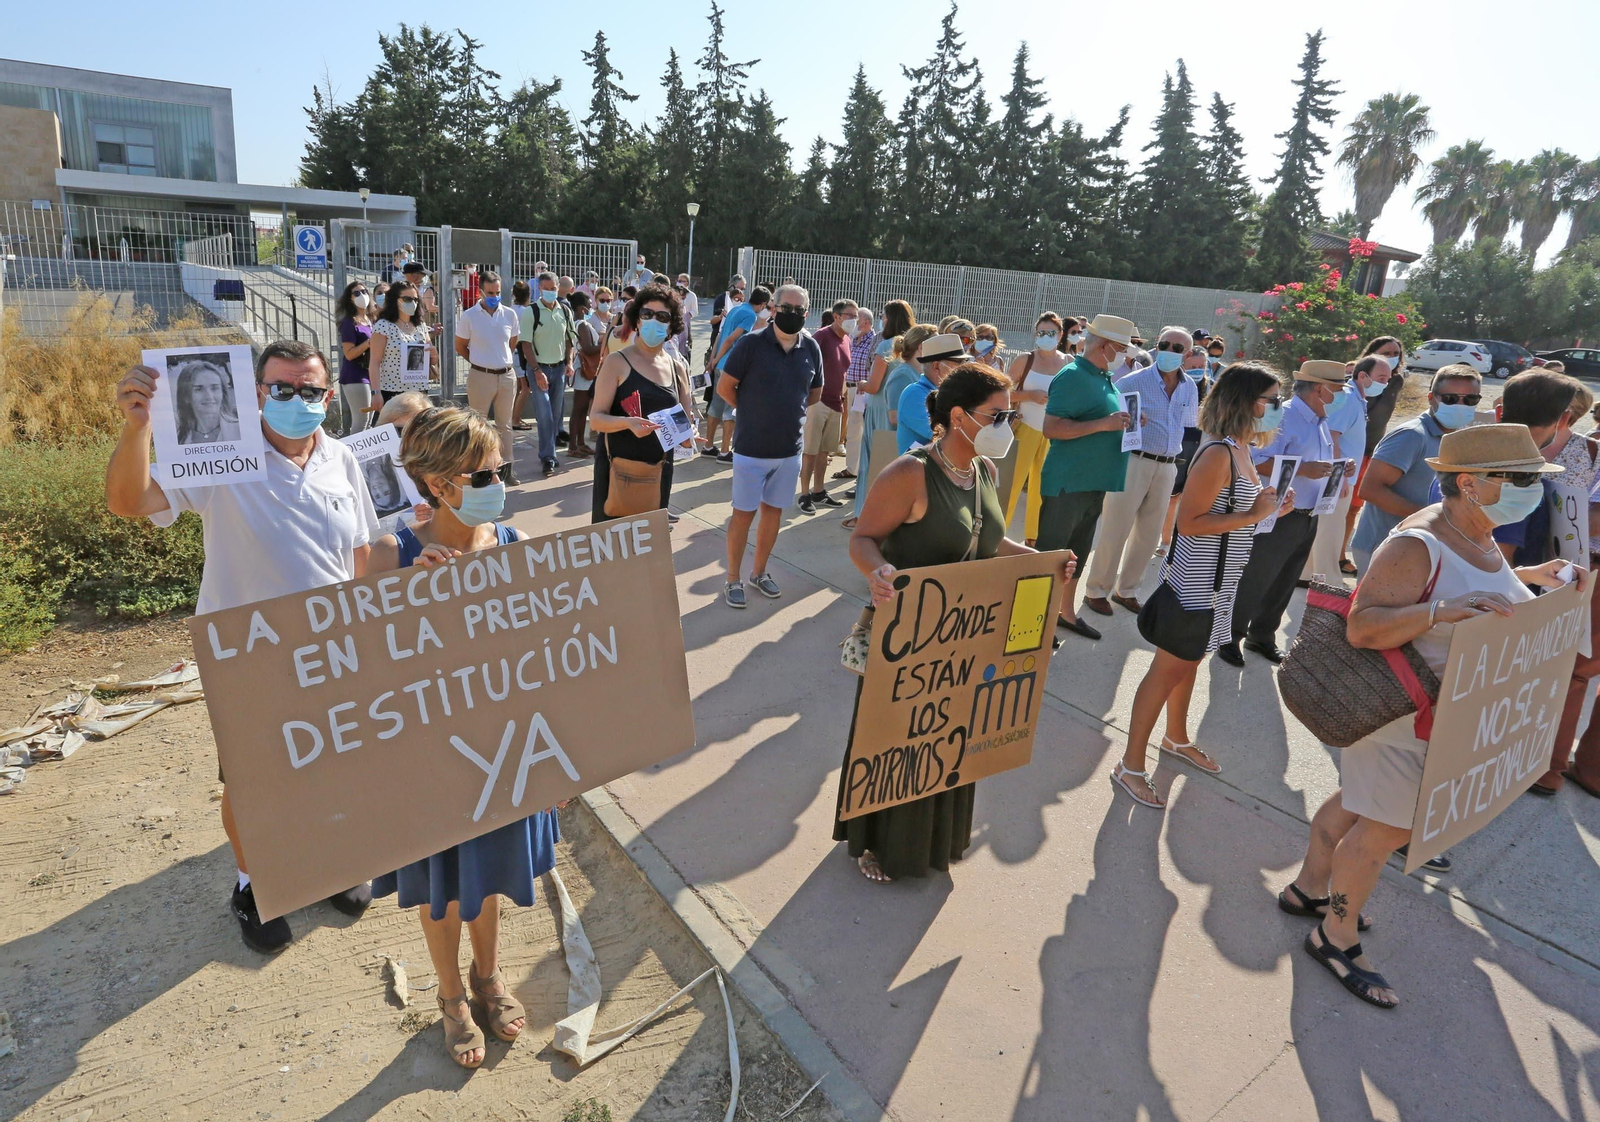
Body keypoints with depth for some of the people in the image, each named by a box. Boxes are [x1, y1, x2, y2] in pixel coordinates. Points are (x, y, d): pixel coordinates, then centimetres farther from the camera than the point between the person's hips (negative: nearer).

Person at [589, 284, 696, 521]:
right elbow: (596, 419, -11)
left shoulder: (677, 369, 9)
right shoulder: (617, 362, -5)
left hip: (659, 471, 5)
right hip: (618, 470, -4)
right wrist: (628, 423, -30)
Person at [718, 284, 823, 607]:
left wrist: (790, 412, 8)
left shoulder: (811, 348, 0)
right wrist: (752, 412, 2)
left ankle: (759, 571, 31)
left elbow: (815, 392, 16)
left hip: (790, 448, 4)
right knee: (743, 513, 4)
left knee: (773, 510, 15)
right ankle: (733, 579, 17)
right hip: (752, 447, -4)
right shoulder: (752, 344, -13)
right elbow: (725, 387, -5)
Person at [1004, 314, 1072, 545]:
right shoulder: (1024, 360, -4)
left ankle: (1034, 537, 22)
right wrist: (1031, 395, -17)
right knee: (1013, 483, -1)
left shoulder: (1069, 363, 2)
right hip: (1026, 429, -3)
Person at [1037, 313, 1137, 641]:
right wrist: (1103, 424, -24)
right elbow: (1051, 428, -23)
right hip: (1068, 483, -9)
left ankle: (1066, 612, 30)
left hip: (1095, 483, 9)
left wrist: (1124, 422, 7)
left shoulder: (1104, 378, 14)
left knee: (1077, 553, 18)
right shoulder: (1073, 376, -14)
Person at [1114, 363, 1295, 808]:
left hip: (1219, 579, 9)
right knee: (1169, 668, -1)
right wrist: (1255, 514, -23)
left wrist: (1271, 507, 3)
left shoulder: (1240, 450, 8)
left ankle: (1177, 738, 43)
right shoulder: (1218, 454, -21)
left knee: (1189, 661, 23)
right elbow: (1189, 522, -25)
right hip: (1195, 581, -9)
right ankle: (1131, 765, 10)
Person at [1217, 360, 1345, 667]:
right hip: (1279, 516, -9)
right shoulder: (1283, 417, -15)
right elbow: (1258, 463, -24)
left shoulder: (1321, 422, 13)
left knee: (1283, 584, 17)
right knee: (1253, 581, 2)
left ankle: (1262, 636, 31)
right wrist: (1302, 469, -27)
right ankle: (1230, 637, 15)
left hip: (1308, 517, 9)